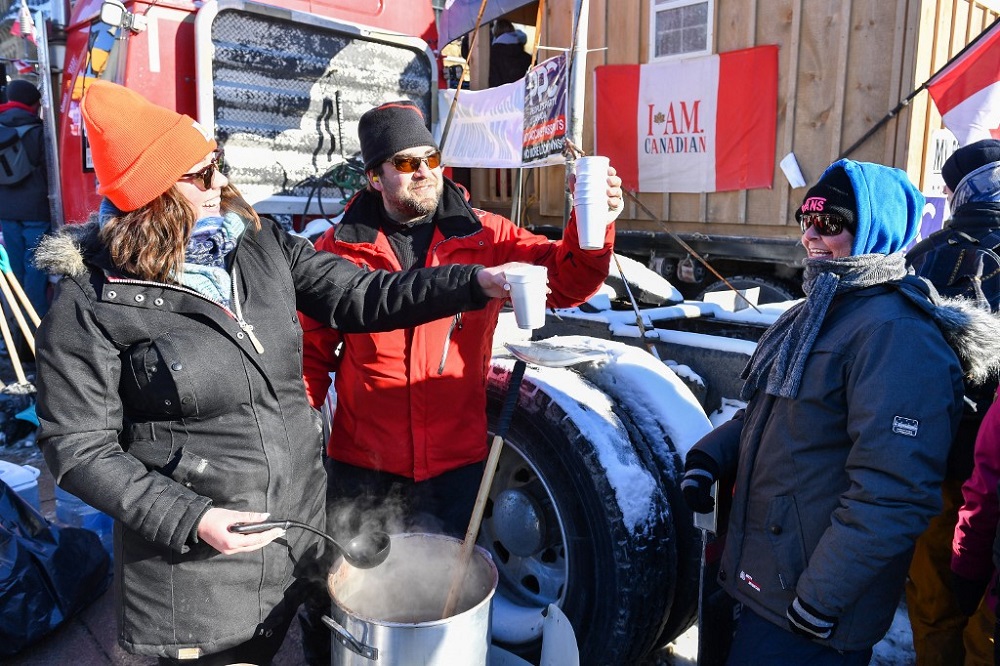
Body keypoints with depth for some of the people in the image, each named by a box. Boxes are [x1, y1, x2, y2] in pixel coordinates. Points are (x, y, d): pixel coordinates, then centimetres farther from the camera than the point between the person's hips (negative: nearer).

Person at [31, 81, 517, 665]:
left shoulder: (261, 244, -2)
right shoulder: (93, 301, -15)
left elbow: (358, 296, -3)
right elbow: (79, 447, -11)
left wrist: (478, 283, -12)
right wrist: (190, 519, -19)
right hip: (194, 561, -4)